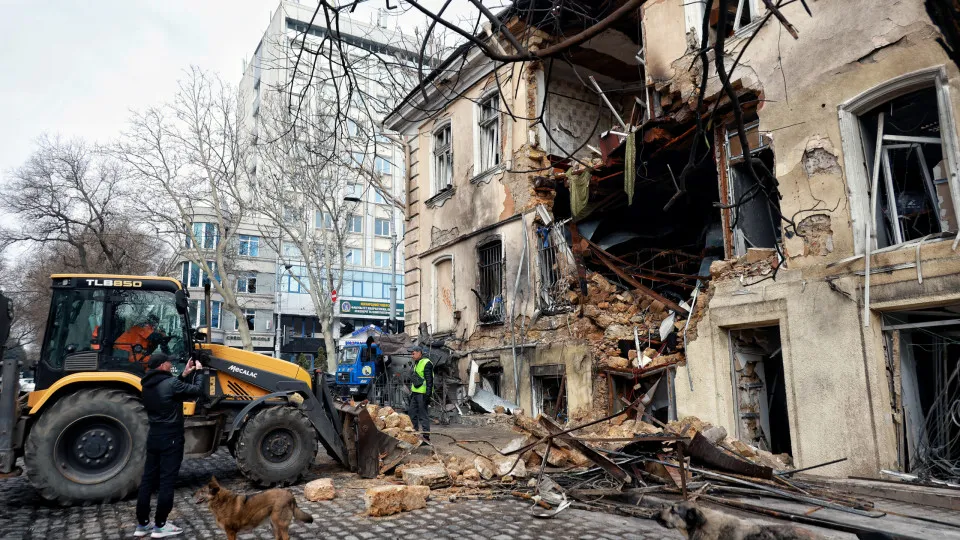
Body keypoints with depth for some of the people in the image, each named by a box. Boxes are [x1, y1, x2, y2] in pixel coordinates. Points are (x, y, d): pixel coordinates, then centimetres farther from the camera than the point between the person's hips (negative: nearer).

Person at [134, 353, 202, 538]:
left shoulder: (148, 385, 7)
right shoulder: (170, 383, -19)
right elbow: (197, 391, -13)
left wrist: (184, 375, 18)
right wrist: (198, 371, 3)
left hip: (154, 436, 8)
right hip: (171, 438, -8)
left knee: (148, 479, 12)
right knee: (166, 481, 0)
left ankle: (142, 524, 20)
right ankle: (160, 526, 6)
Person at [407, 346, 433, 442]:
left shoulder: (426, 363, -12)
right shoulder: (416, 364, 18)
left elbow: (429, 380, -17)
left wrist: (428, 393, -21)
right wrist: (411, 390, 24)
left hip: (422, 393, -10)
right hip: (415, 392, 10)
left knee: (423, 414, -6)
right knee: (411, 411, 13)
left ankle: (426, 436, -1)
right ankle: (415, 430, 24)